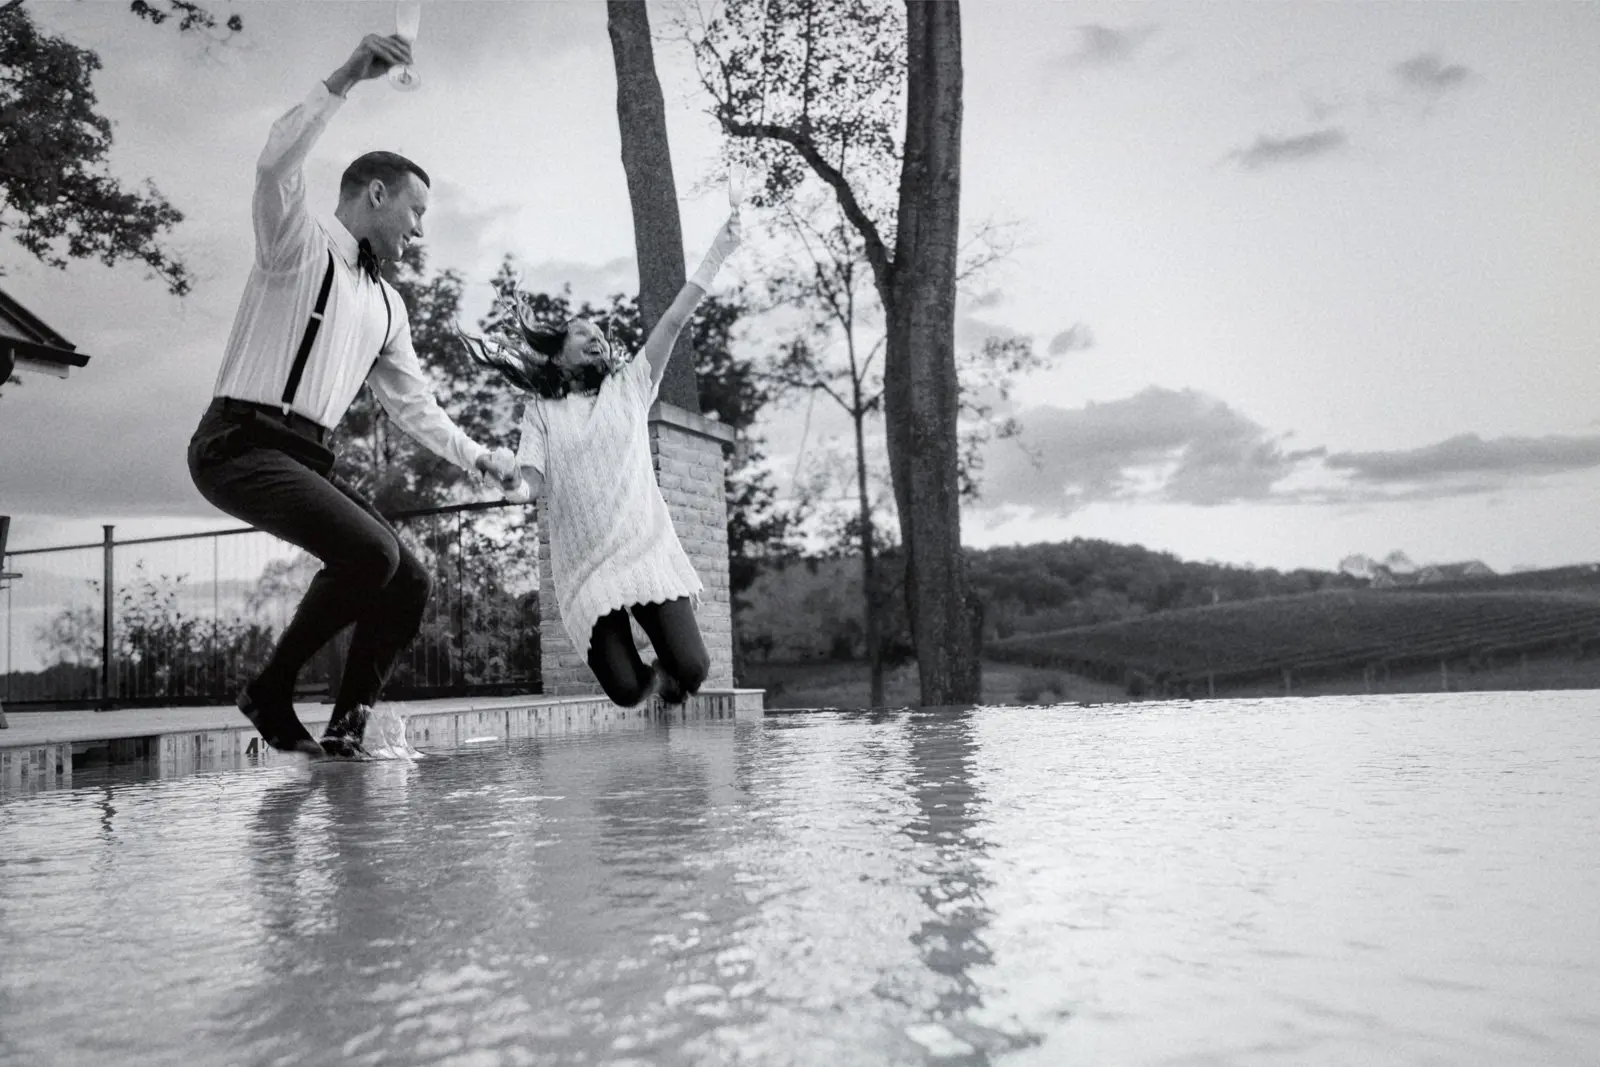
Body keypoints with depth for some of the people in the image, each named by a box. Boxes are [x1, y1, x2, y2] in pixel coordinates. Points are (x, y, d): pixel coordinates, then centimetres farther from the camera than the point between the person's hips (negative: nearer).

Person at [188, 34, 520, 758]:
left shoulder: (387, 305, 20)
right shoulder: (298, 245, -1)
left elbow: (411, 401, 27)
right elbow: (275, 167, -23)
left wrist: (475, 456, 22)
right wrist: (346, 79, -26)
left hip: (309, 457, 8)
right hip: (241, 443, -8)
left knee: (408, 584, -4)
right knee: (371, 554, -27)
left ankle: (346, 727, 0)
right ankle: (270, 693, -10)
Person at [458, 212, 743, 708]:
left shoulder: (629, 385, 12)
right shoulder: (541, 411, 12)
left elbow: (675, 321, 5)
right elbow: (532, 473, 1)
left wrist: (718, 251, -1)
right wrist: (519, 489, -24)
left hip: (649, 550, 0)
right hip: (586, 567, 0)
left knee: (691, 669, -14)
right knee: (624, 690, -11)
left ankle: (665, 675, 23)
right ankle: (649, 676, 27)